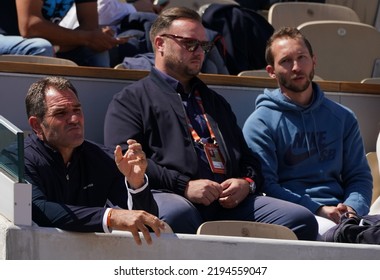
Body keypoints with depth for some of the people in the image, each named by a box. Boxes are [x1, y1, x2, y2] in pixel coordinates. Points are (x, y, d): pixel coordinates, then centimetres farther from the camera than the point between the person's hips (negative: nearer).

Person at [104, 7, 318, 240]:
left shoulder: (216, 102, 38)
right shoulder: (131, 100, 17)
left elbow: (247, 158, 35)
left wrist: (247, 183, 8)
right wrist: (184, 186, -12)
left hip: (229, 202, 6)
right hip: (168, 197, -5)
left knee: (302, 220, -21)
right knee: (176, 214, -44)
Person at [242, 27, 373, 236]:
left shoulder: (343, 118, 21)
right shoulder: (260, 123, 6)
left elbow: (359, 176, 20)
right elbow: (264, 185, -3)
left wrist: (352, 208, -3)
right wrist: (319, 210, -13)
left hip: (339, 214, 4)